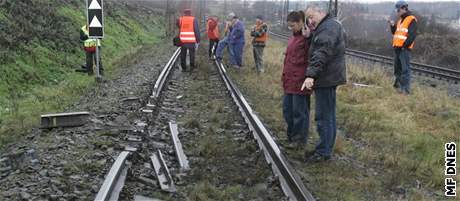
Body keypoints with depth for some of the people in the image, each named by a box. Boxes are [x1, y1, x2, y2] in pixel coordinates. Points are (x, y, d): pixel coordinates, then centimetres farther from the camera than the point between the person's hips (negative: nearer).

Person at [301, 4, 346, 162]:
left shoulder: (328, 27, -14)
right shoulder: (331, 25, 20)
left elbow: (322, 53, -27)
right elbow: (318, 48, 23)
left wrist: (311, 74, -34)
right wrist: (309, 36, 7)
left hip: (326, 78, -11)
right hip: (329, 77, 11)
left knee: (324, 117, -5)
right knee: (329, 116, 16)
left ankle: (324, 152, 2)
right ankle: (327, 148, 25)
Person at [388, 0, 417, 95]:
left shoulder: (411, 20, -8)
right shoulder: (400, 20, 20)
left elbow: (412, 35, -15)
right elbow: (395, 33, 23)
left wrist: (404, 45, -18)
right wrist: (392, 26, 5)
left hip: (404, 48, -9)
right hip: (397, 48, 9)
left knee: (405, 69, -8)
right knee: (397, 68, 15)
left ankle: (406, 89, -8)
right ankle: (398, 84, 27)